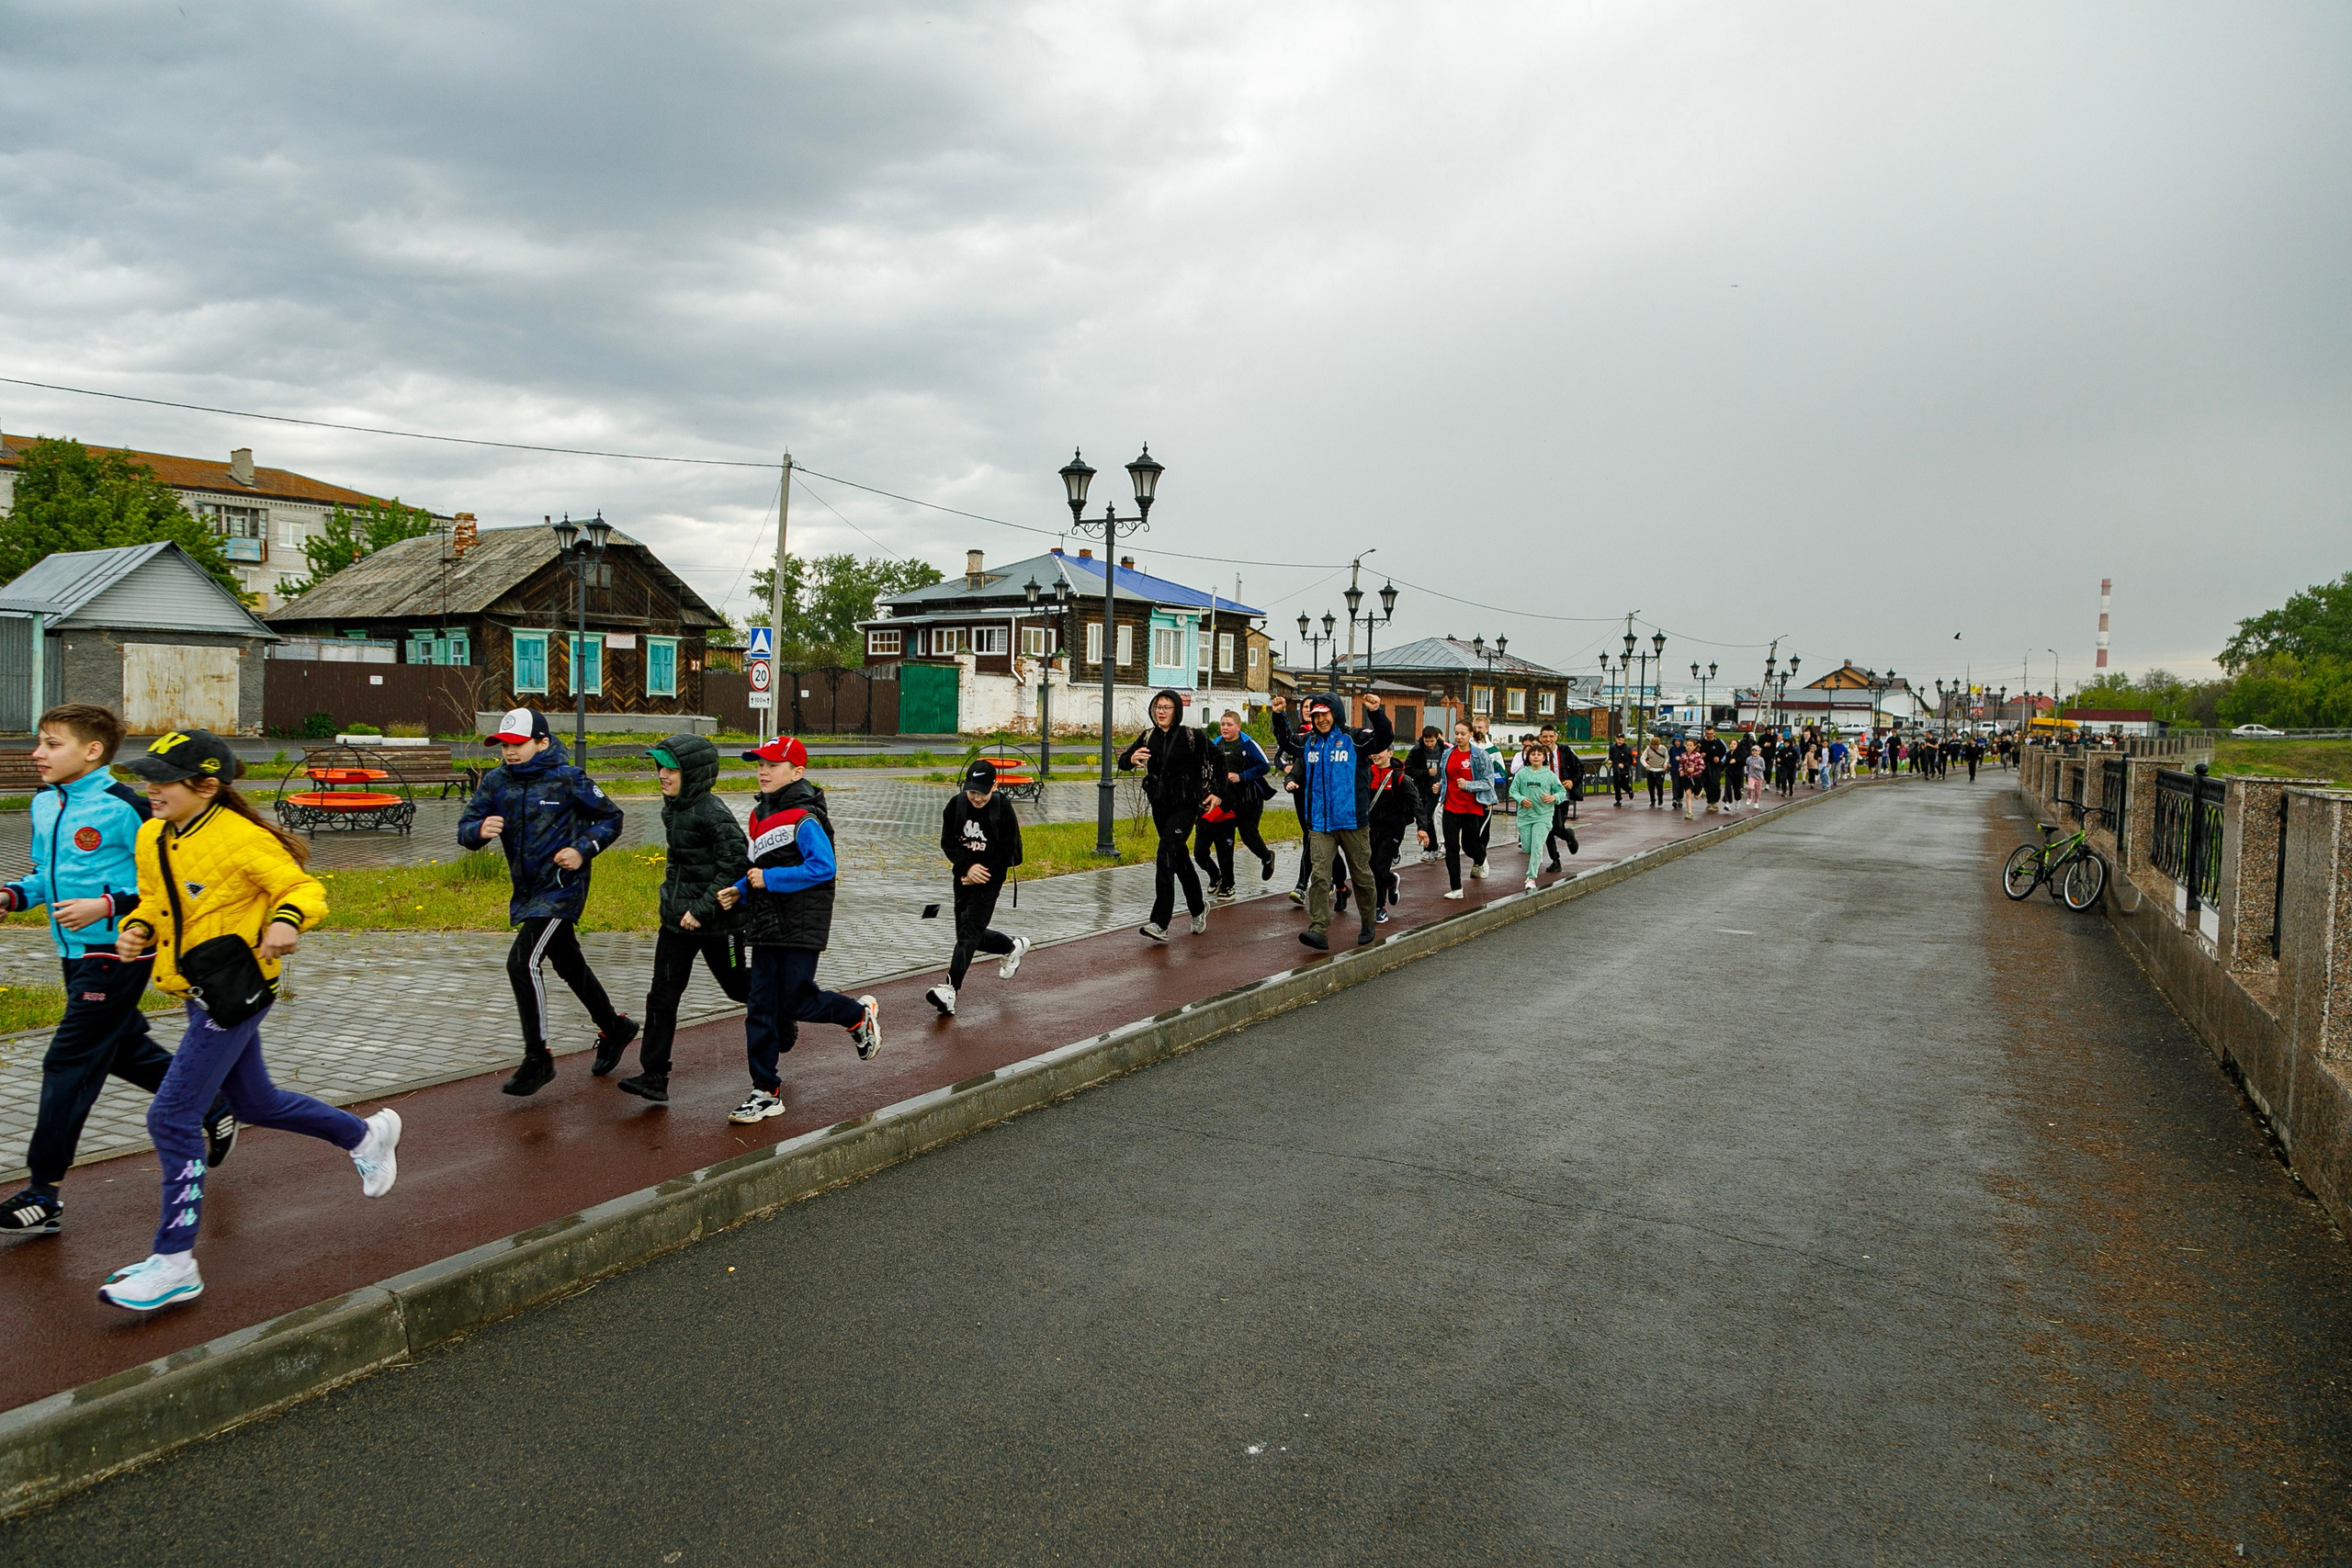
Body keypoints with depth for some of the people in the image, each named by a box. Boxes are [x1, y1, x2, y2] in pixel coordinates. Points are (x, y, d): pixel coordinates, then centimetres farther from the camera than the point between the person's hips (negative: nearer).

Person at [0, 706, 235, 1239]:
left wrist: (107, 905, -23)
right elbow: (46, 874, 20)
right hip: (75, 955, 9)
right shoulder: (44, 804, 8)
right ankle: (215, 1109, 38)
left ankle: (43, 1194, 0)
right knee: (127, 1050, 20)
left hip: (116, 954, -9)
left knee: (68, 1063, -7)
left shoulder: (122, 807, -17)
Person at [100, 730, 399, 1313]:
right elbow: (155, 902, 19)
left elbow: (305, 888, -16)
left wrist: (286, 920, -36)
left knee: (173, 1117, -9)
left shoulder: (240, 839, -19)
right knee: (256, 1103, 20)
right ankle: (366, 1135, 42)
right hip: (202, 993, 9)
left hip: (234, 991, -9)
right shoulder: (152, 838, 5)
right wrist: (137, 930, -2)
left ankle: (174, 1264, 0)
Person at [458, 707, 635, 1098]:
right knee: (570, 965, 20)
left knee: (523, 962, -18)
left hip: (562, 887, -7)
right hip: (526, 890, 7)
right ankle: (614, 1028, 42)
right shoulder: (496, 781, 2)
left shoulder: (568, 779, -11)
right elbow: (465, 829, -1)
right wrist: (480, 830, -24)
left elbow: (611, 818, -2)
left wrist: (583, 849, -17)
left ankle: (538, 1058, -6)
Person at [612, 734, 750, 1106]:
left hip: (716, 921, -7)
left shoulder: (711, 812, -20)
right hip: (677, 918, 7)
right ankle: (654, 1077, 4)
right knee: (662, 998, 2)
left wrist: (703, 909, -26)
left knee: (736, 985, 13)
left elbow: (736, 863, -24)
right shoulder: (673, 809, 7)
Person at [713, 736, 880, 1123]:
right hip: (766, 928, 8)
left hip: (802, 927, -8)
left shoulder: (804, 819, -15)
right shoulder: (760, 815, 12)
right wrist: (740, 891, 4)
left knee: (796, 1001, -3)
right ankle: (766, 1093, 12)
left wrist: (769, 879, -20)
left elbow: (823, 868, -23)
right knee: (760, 1008, 5)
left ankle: (860, 1015, 25)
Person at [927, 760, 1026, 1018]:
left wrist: (979, 875, -13)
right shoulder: (956, 804, -5)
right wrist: (968, 867, -18)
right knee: (970, 934, 15)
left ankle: (951, 989, -24)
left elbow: (1008, 853, -10)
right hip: (964, 877, 5)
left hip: (989, 880, -5)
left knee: (969, 932, -16)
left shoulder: (1003, 809, -13)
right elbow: (947, 843, -3)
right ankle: (1014, 947, 41)